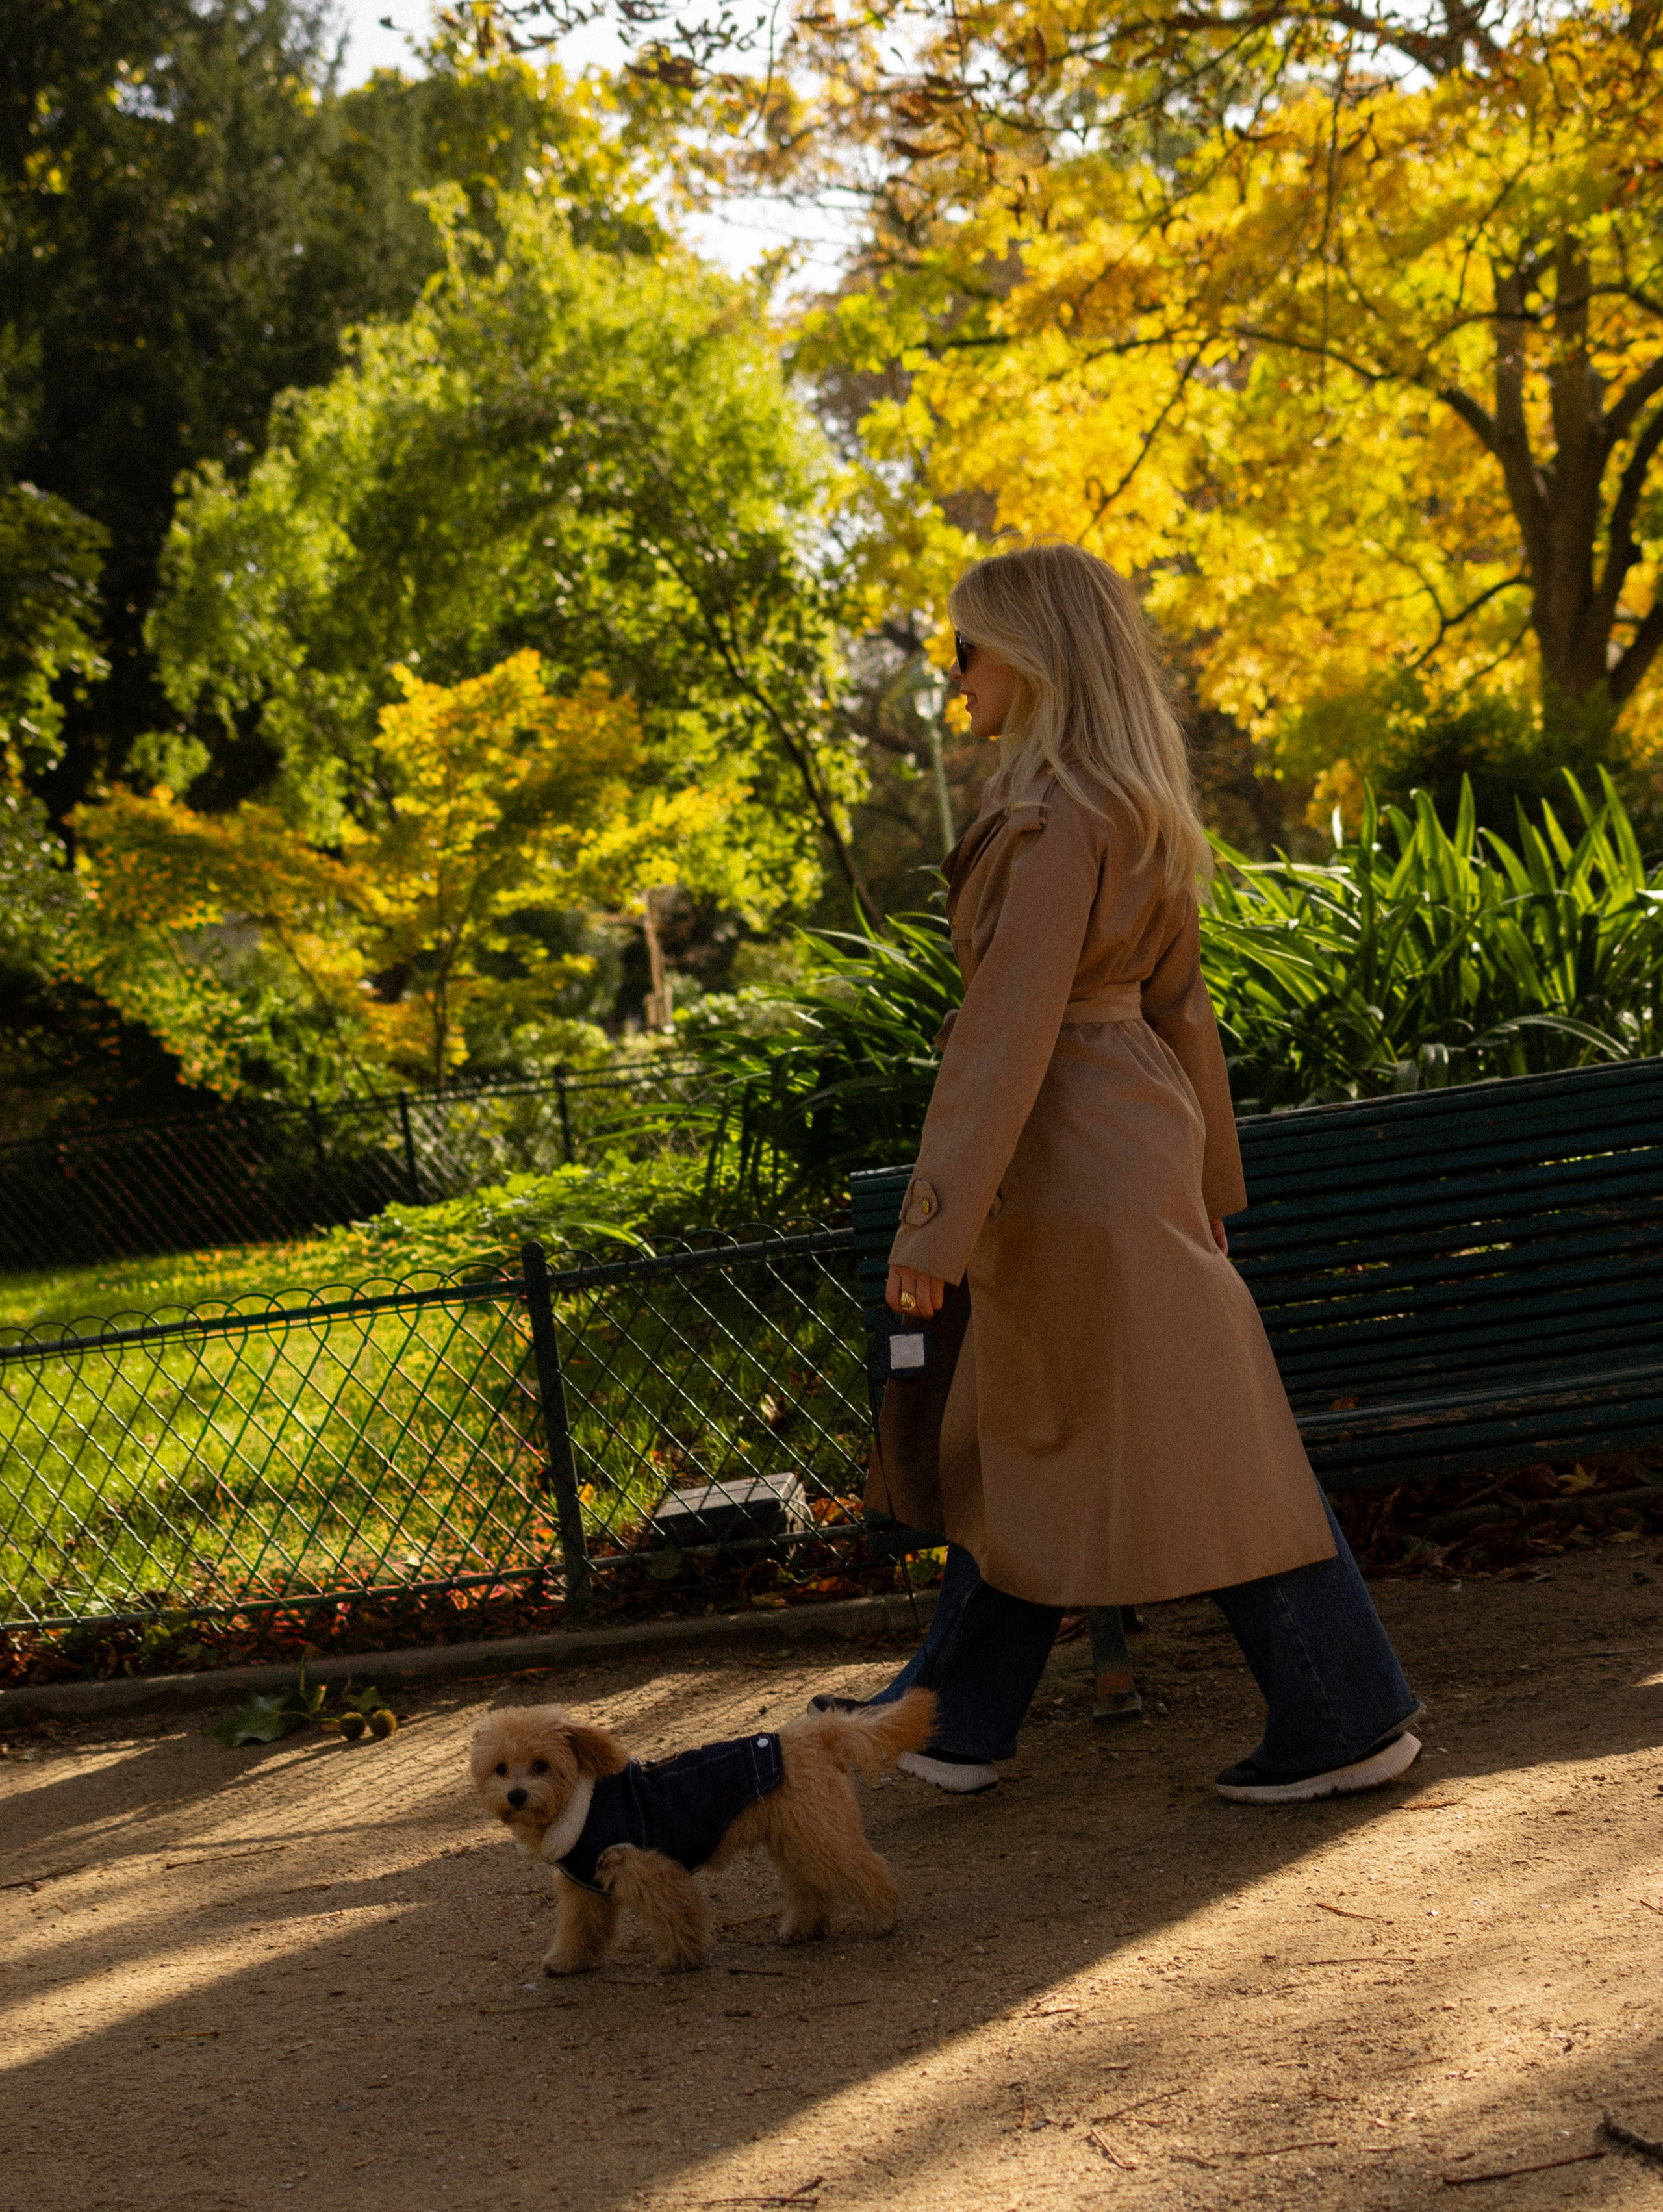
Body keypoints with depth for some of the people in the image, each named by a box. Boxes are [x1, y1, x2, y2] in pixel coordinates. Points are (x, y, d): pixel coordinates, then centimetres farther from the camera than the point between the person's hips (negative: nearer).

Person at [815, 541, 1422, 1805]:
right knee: (1013, 1440, 16)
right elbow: (1180, 1001, 16)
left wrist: (937, 1225, -23)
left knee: (1201, 1448, -2)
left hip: (1086, 1163, -10)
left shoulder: (1057, 821, -19)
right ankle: (957, 1723, 24)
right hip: (1134, 1131, 10)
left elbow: (1010, 1026, -23)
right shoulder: (1136, 811, 11)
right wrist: (1208, 1184, 22)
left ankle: (1351, 1723, 7)